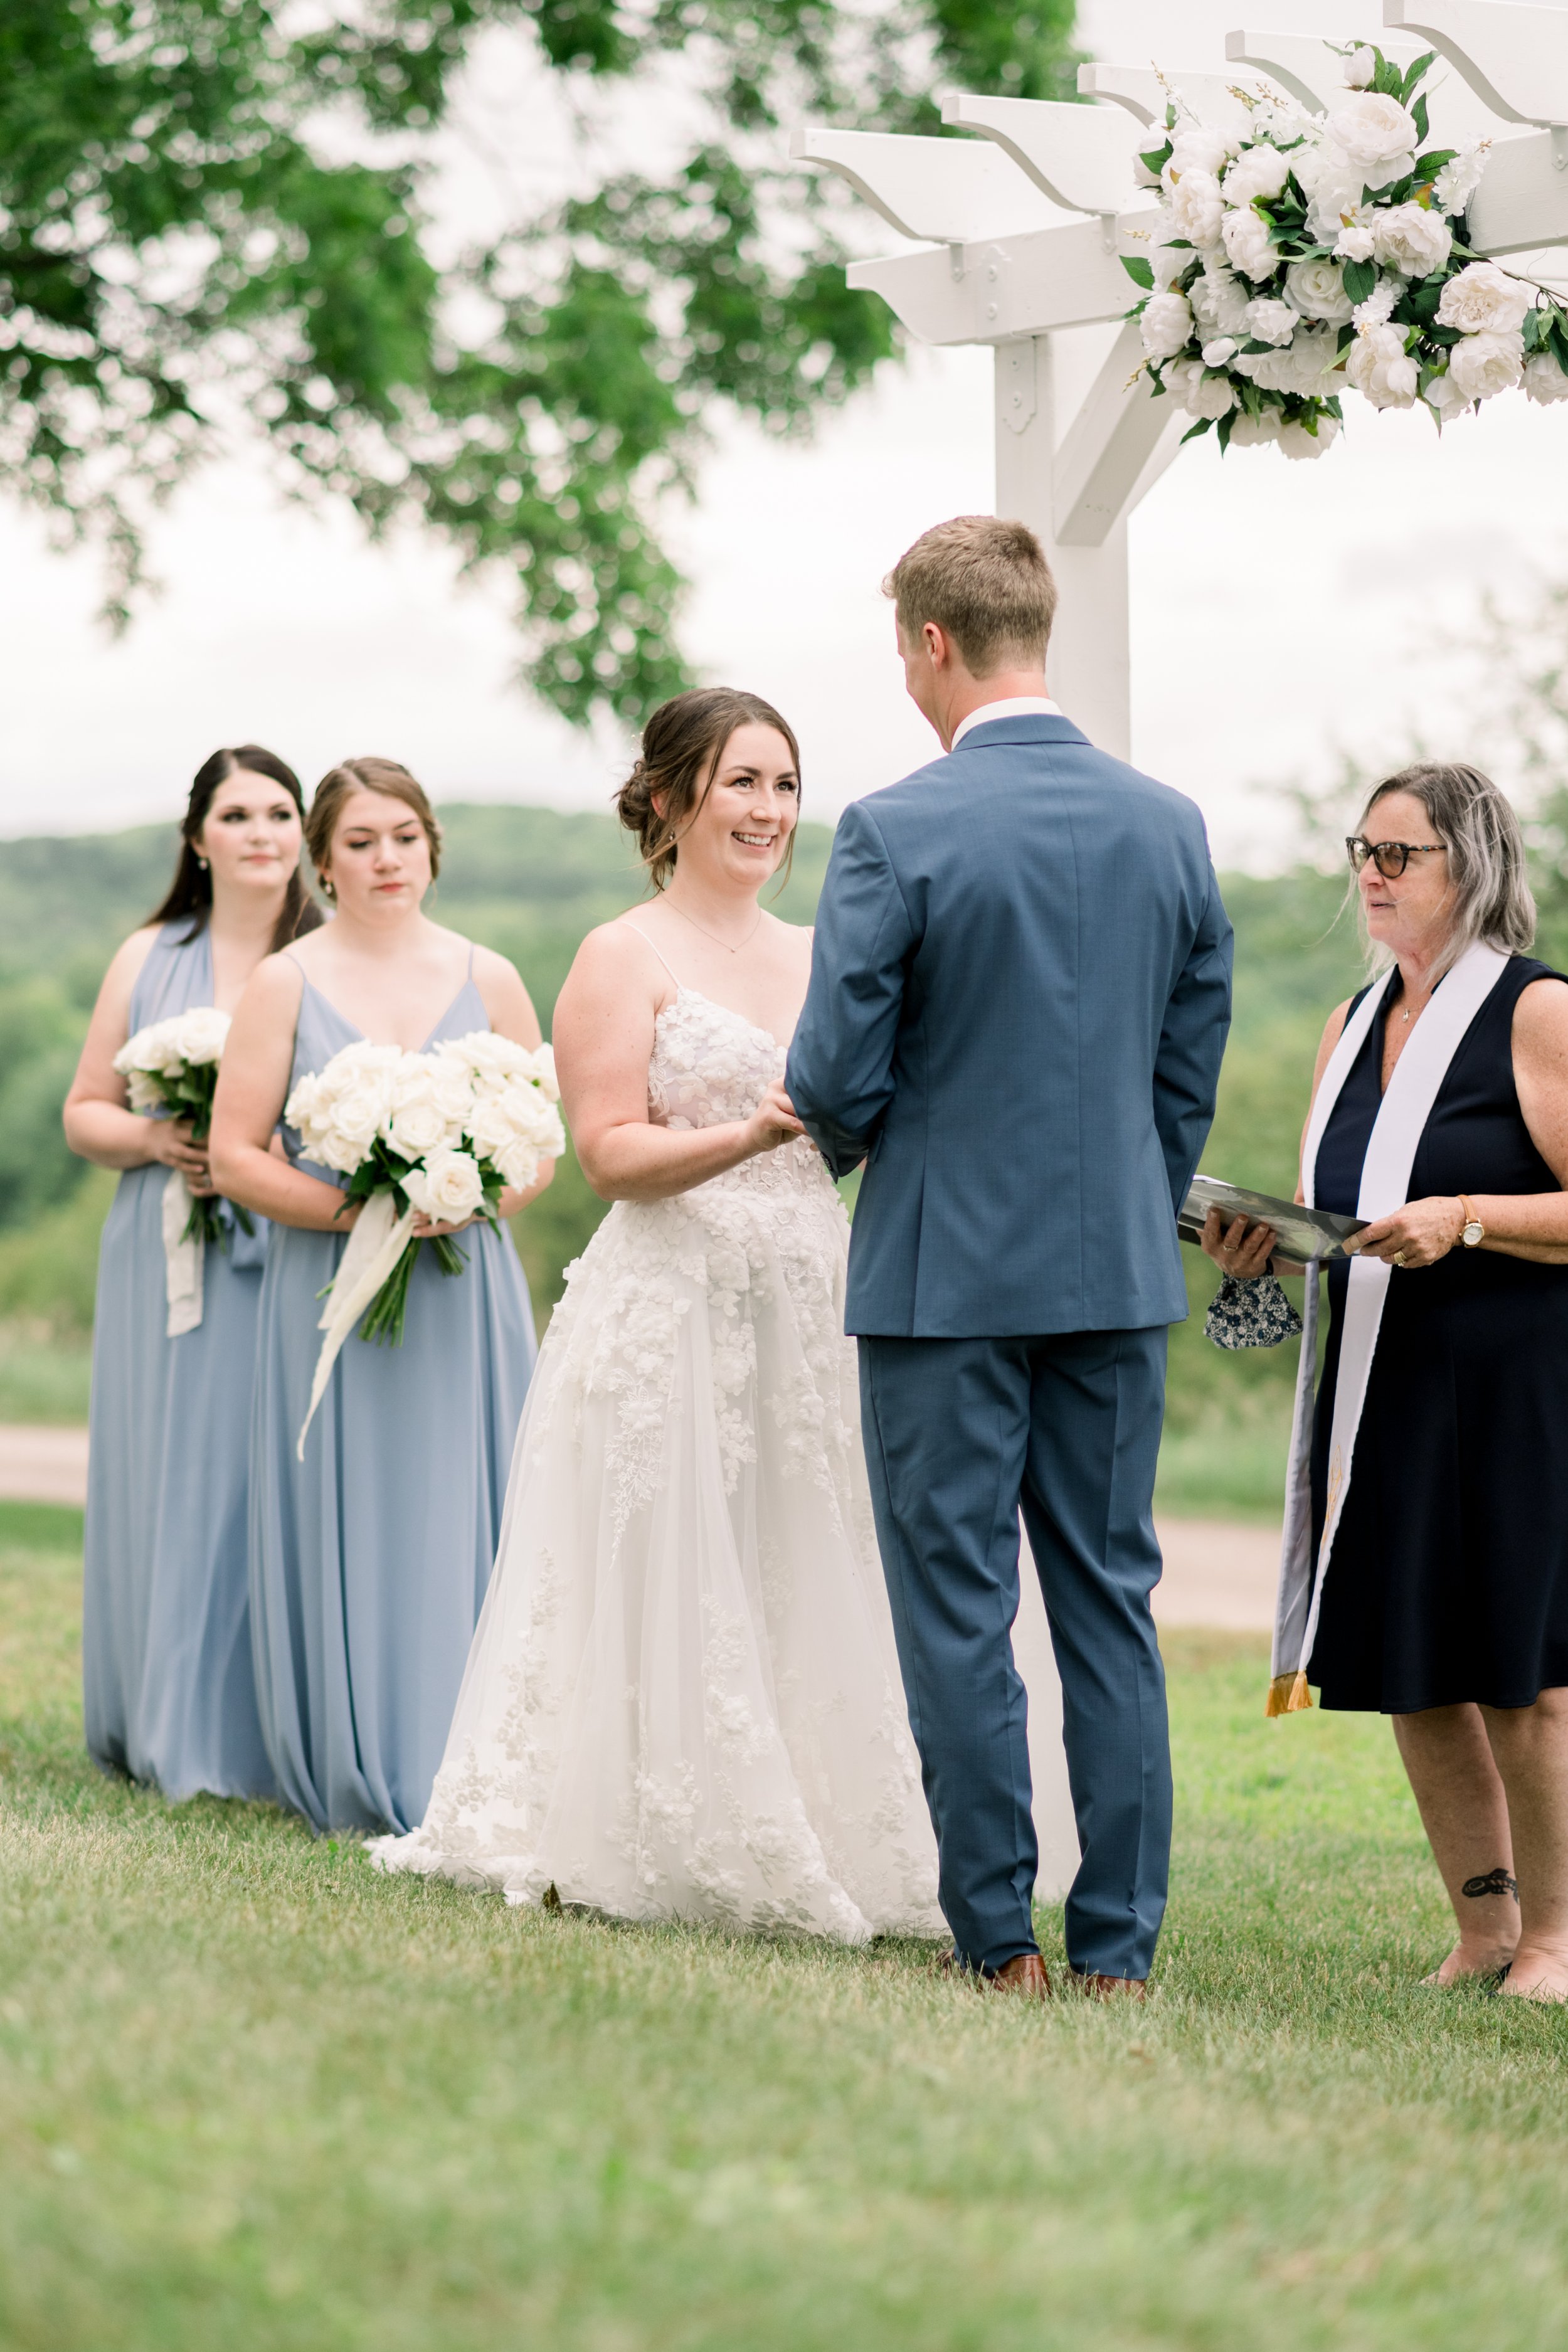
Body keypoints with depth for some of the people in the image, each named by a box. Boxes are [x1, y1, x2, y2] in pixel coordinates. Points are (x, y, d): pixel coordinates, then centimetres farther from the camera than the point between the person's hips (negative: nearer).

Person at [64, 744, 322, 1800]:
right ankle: (170, 1732, 10)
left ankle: (271, 1740, 2)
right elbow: (85, 1113, 14)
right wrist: (155, 1140, -6)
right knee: (172, 1484, 0)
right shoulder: (149, 960, 11)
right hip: (170, 1269, 2)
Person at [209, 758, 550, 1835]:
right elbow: (236, 1153, -1)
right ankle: (356, 1779, 5)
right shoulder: (286, 984, 3)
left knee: (462, 1521, 0)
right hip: (331, 1291, -1)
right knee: (346, 1527, -2)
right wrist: (352, 1210, -14)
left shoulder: (489, 979, 9)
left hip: (466, 1291, 1)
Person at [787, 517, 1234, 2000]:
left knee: (957, 1612, 4)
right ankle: (1118, 1945, 11)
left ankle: (999, 1942, 7)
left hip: (946, 1270, -4)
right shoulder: (1171, 828, 3)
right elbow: (1192, 1071, 8)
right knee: (1111, 1604, 10)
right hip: (1120, 1273, 5)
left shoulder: (895, 834, -13)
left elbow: (834, 1078, -12)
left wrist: (848, 1141, 11)